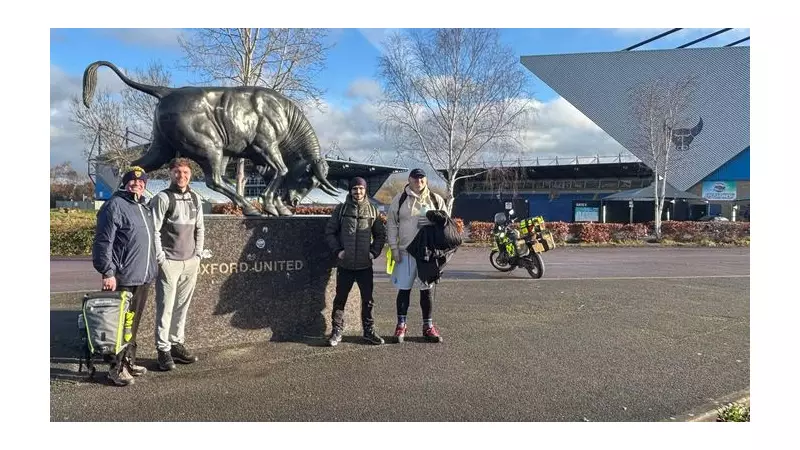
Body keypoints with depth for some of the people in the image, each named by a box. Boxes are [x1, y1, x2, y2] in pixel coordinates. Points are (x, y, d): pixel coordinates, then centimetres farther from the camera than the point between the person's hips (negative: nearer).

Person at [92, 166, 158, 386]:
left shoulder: (145, 208, 17)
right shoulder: (115, 205, -9)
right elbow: (103, 242, -14)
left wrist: (151, 269, 23)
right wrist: (108, 272, -20)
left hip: (144, 278, 8)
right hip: (123, 279, -8)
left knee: (134, 324, 16)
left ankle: (129, 361, 27)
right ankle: (117, 368, 7)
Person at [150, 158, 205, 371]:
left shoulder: (195, 198, 11)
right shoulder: (162, 198, -6)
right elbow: (154, 230, -9)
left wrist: (198, 255, 9)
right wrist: (161, 259, -11)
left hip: (191, 262, 5)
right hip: (169, 262, -5)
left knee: (182, 306, 11)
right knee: (165, 306, -3)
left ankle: (177, 344, 22)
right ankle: (163, 349, 5)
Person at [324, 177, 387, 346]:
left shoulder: (372, 210, 6)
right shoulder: (341, 209, 2)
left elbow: (381, 234, 12)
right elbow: (329, 232, 5)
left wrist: (374, 252, -1)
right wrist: (337, 250, -7)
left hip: (365, 264, 1)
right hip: (345, 264, -1)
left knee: (368, 299, 6)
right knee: (340, 298, 6)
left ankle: (369, 331, 19)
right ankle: (337, 331, 16)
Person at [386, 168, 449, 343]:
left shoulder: (436, 199, 6)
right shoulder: (400, 199, 3)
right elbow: (391, 224, 3)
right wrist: (394, 247, -4)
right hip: (406, 252, -1)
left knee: (426, 290, 8)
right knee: (404, 289, 4)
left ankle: (428, 326, 18)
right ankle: (401, 326, 15)